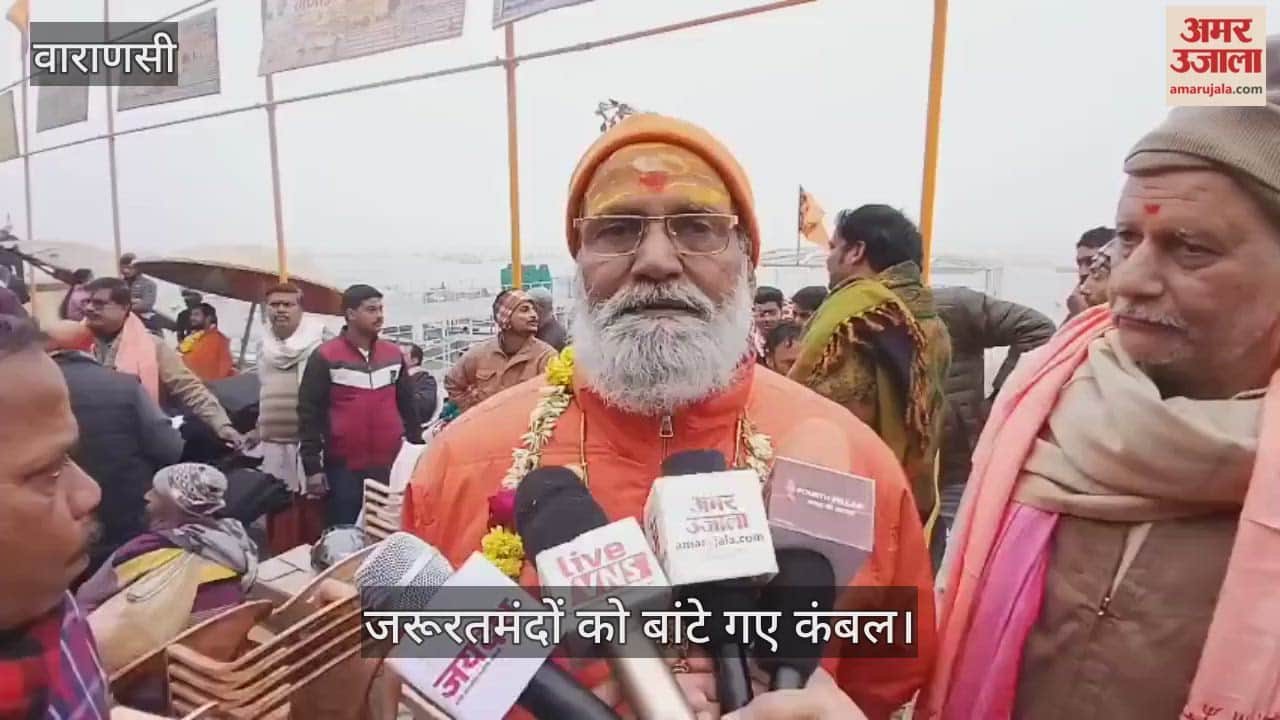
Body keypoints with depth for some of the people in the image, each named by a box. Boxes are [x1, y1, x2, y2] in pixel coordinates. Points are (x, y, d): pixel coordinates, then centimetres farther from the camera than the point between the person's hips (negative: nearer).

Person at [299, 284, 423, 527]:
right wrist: (312, 467, -7)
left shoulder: (394, 354, 7)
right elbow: (309, 413, -5)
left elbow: (407, 405, 14)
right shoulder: (325, 357, -5)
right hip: (343, 467, -3)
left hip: (390, 465, 4)